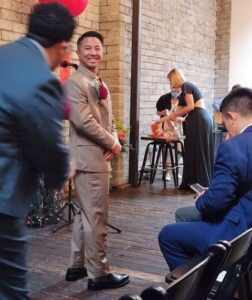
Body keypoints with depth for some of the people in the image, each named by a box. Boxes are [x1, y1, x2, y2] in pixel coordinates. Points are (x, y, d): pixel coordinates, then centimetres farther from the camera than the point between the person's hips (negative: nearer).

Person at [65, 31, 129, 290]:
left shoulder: (100, 84, 18)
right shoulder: (75, 82, -12)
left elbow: (107, 120, 19)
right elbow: (83, 121, -22)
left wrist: (114, 142, -1)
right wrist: (112, 144, -12)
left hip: (99, 156, 10)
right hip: (89, 158, -10)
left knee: (85, 214, 16)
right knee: (96, 216, -4)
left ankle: (77, 266, 28)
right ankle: (98, 274, 7)